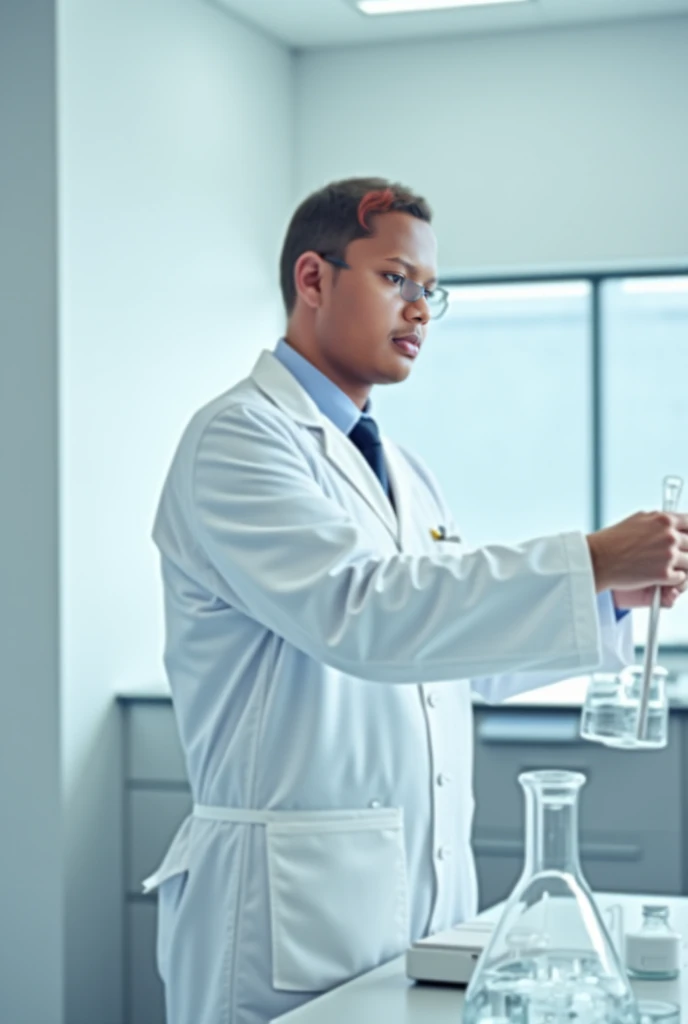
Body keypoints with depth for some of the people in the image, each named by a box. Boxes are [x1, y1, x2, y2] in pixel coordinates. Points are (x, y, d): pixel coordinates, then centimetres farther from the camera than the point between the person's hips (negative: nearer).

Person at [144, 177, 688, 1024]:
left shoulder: (402, 472, 19)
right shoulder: (239, 438, -9)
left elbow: (472, 657, 22)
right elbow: (361, 610, -24)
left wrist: (613, 595, 5)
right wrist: (589, 562, -24)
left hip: (429, 890, 8)